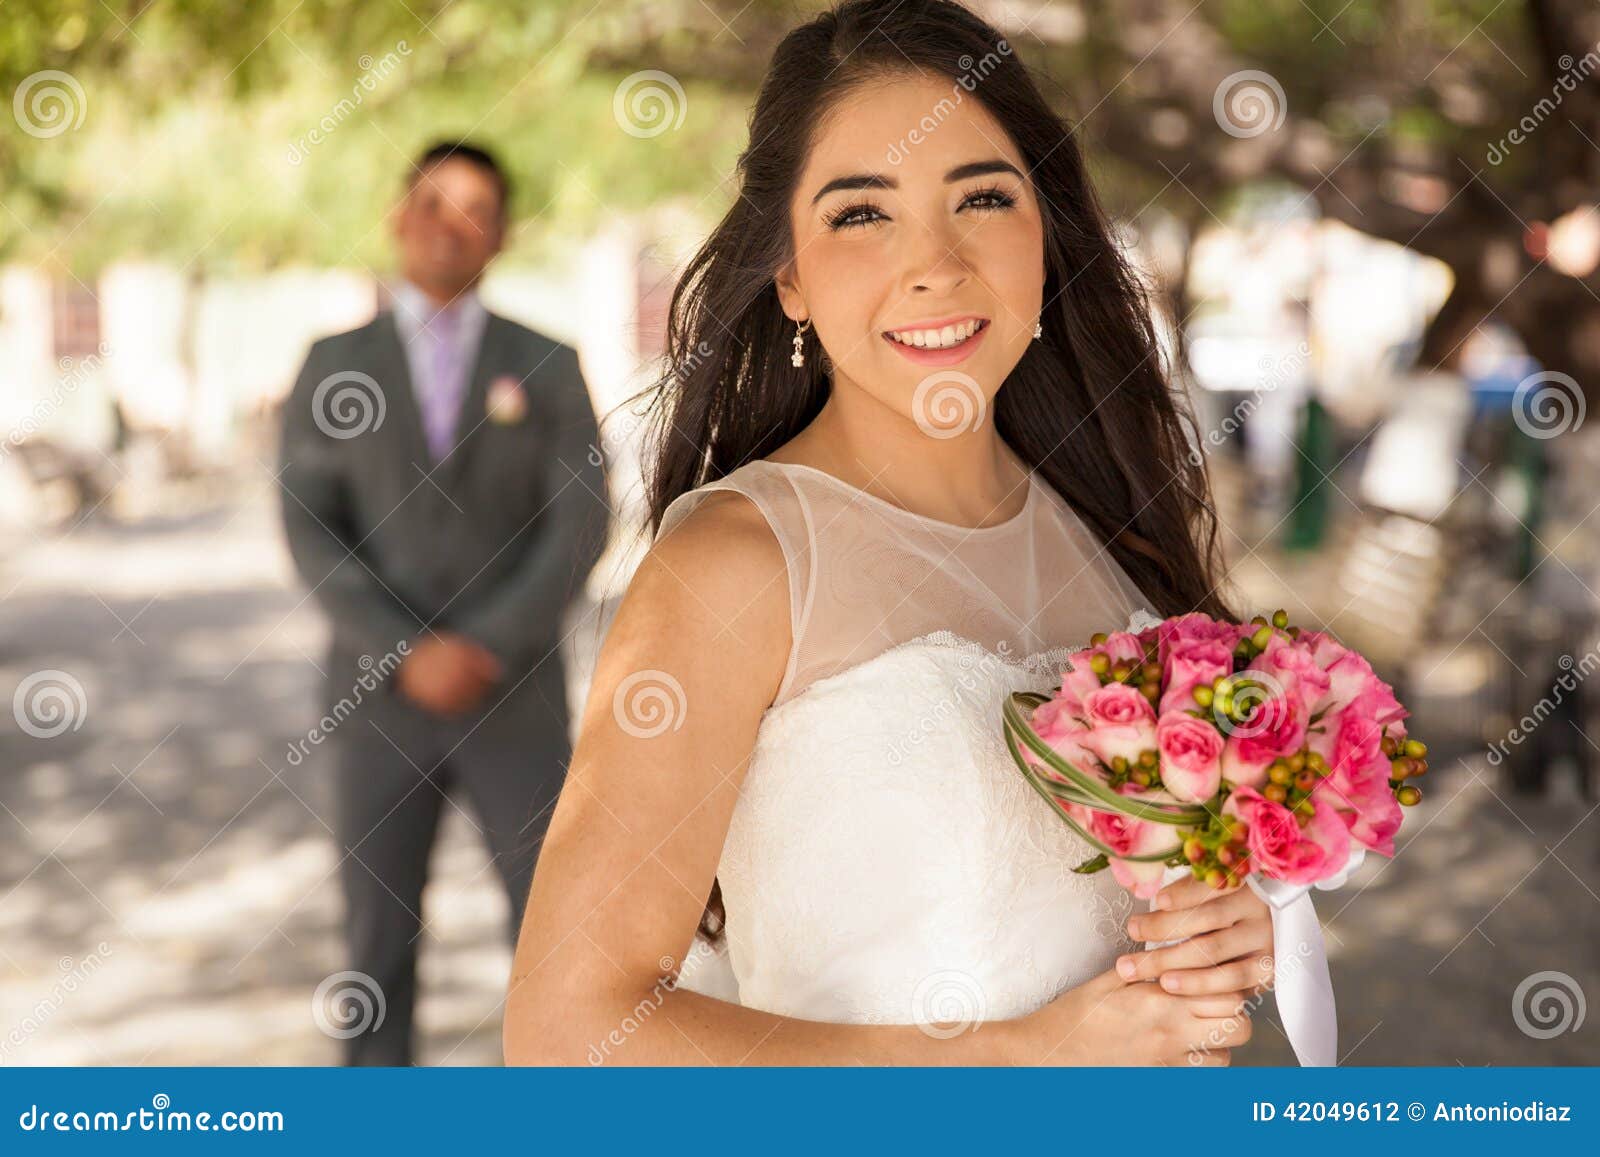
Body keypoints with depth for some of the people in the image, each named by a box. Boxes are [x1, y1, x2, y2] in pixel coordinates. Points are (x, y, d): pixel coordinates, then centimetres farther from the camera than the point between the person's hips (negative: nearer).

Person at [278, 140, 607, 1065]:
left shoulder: (548, 368, 4)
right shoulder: (333, 367, 4)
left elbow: (580, 528, -8)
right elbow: (314, 536, -6)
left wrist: (481, 650, -20)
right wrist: (409, 655, -21)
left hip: (514, 703, 0)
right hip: (381, 703, 0)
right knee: (381, 941, 3)